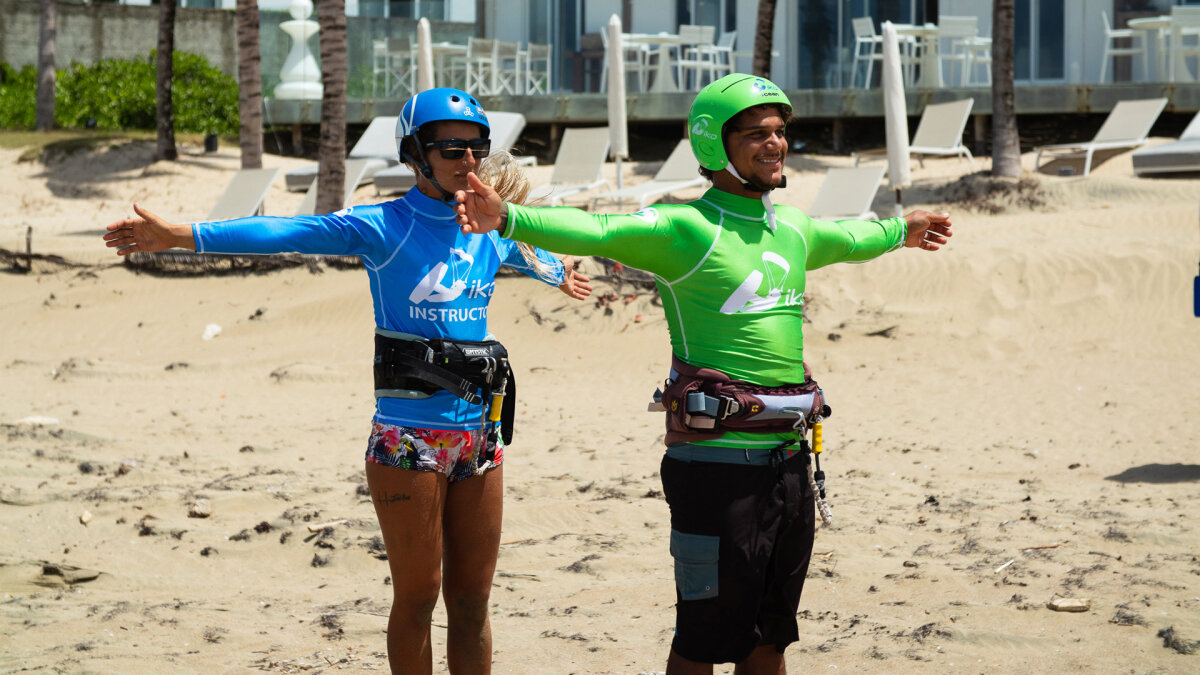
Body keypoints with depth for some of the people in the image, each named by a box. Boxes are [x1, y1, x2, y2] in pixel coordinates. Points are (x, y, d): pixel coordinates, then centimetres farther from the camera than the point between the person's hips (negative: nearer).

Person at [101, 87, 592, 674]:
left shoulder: (489, 234, 11)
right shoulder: (384, 227, -6)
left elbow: (530, 255, 36)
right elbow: (289, 232, -17)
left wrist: (560, 274, 58)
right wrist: (181, 236, -28)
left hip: (480, 440, 5)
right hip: (408, 442, -5)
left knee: (470, 603, 10)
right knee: (416, 599, 2)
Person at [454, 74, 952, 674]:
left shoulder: (793, 230, 14)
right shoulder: (685, 229, -10)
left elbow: (848, 240, 38)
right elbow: (597, 232, -26)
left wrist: (900, 232, 55)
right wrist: (508, 218, -42)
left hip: (789, 460, 7)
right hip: (717, 461, -7)